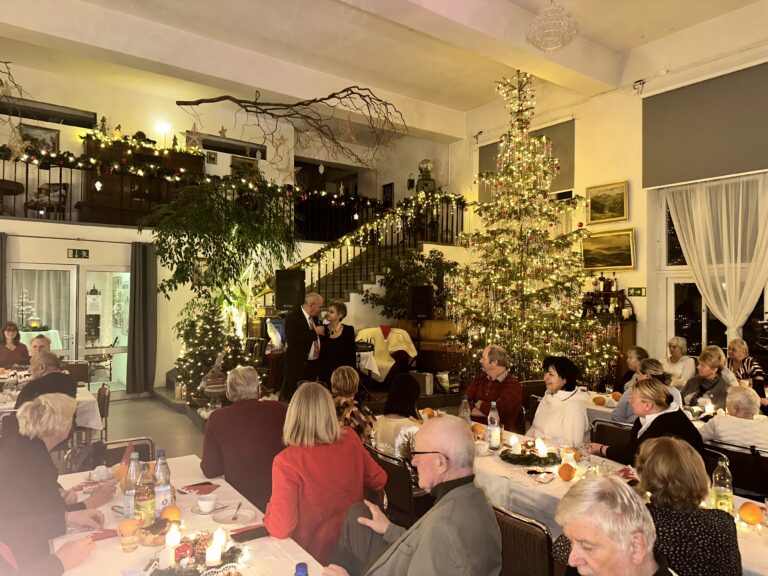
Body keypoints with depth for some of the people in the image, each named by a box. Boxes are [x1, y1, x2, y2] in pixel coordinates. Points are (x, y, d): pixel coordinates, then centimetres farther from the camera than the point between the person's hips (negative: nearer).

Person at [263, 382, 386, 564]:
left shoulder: (286, 462, -25)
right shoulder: (350, 439, -12)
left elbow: (280, 529, -22)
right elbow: (379, 481, 2)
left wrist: (270, 509, -2)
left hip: (315, 559, -4)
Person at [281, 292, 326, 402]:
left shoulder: (313, 317, 10)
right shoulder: (293, 318, -16)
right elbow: (292, 340, -28)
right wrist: (314, 332, -24)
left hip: (312, 365, 8)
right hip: (297, 366, -8)